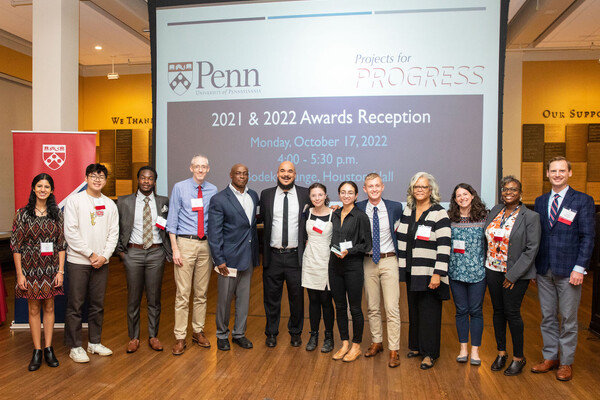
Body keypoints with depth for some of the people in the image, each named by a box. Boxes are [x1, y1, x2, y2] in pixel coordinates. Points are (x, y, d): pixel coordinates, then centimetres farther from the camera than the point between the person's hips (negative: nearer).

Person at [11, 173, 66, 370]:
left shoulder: (56, 213, 3)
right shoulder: (22, 213, -2)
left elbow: (62, 244, 3)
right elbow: (15, 245, -3)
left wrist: (61, 271, -2)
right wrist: (19, 274, -7)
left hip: (51, 268, 1)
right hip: (30, 268, -1)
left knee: (49, 308, 9)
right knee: (34, 309, 7)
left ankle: (49, 349, 19)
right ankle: (37, 351, 17)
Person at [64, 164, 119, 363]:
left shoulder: (110, 204, 9)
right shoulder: (75, 200, -3)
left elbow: (113, 234, 7)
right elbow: (70, 232, -9)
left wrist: (104, 256, -6)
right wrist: (90, 254, -11)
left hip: (101, 262, 4)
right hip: (78, 261, -4)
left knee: (97, 304, 11)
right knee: (75, 305, 2)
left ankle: (94, 342, 24)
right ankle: (75, 347, 14)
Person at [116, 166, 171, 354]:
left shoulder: (163, 202, 5)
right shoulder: (124, 202, 3)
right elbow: (117, 228, 7)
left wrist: (169, 249, 1)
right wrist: (120, 250, 0)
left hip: (156, 253, 1)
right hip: (133, 253, 0)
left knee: (154, 298, 8)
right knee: (133, 298, 8)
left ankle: (153, 336, 23)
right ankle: (133, 337, 23)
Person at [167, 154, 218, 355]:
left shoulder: (213, 190, 6)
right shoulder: (179, 188, 0)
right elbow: (172, 219, -1)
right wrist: (175, 248, -8)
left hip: (206, 244, 3)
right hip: (185, 242, -2)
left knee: (201, 292, 12)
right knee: (182, 293, -1)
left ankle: (198, 332, 26)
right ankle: (180, 337, 11)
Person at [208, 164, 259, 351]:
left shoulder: (253, 195, 9)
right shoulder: (219, 199, -9)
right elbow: (214, 232, -10)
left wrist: (256, 254, 10)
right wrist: (219, 260, -14)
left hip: (248, 256, 5)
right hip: (229, 256, -5)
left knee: (244, 297, 13)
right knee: (225, 298, 6)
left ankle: (239, 334, 28)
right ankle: (222, 334, 25)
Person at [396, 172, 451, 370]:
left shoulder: (439, 213, -10)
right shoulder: (407, 210, 8)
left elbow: (444, 246, -14)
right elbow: (401, 237, 16)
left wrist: (438, 274, -19)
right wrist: (402, 267, 13)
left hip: (428, 272, -6)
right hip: (411, 271, 6)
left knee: (429, 311, 2)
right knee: (414, 309, 15)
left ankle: (429, 353, 16)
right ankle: (416, 346, 30)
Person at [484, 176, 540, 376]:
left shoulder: (530, 217, -9)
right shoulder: (495, 211, 6)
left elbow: (532, 248, -12)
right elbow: (487, 238, 14)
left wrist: (513, 275, -15)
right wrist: (485, 263, 7)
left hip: (516, 273, -5)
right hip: (493, 270, 5)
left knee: (512, 313, 1)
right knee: (498, 311, 13)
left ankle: (519, 357, 20)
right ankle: (501, 353, 28)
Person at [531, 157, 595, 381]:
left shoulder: (583, 200, -3)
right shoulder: (540, 201, 10)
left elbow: (587, 237, -6)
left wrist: (579, 268, -13)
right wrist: (534, 266, 6)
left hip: (568, 270, -4)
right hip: (544, 270, 4)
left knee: (568, 319, 7)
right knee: (547, 317, 13)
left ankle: (566, 362, 22)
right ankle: (550, 357, 27)